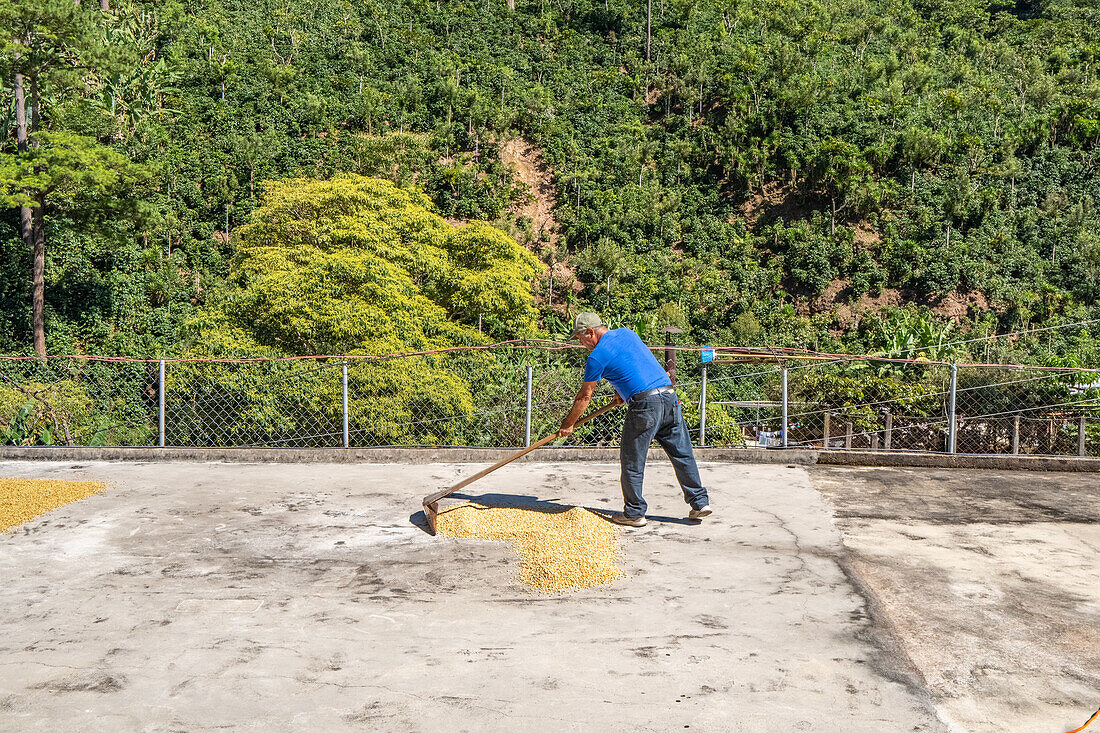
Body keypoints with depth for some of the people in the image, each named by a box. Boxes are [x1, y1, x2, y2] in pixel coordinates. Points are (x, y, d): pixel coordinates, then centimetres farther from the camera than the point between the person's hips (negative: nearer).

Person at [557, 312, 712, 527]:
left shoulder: (597, 356, -1)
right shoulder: (627, 333, 18)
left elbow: (585, 396, 6)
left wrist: (568, 424, 18)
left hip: (645, 404, -7)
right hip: (670, 395, 7)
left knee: (632, 461, 6)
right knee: (682, 454, 13)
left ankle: (634, 513, 12)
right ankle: (700, 502, 16)